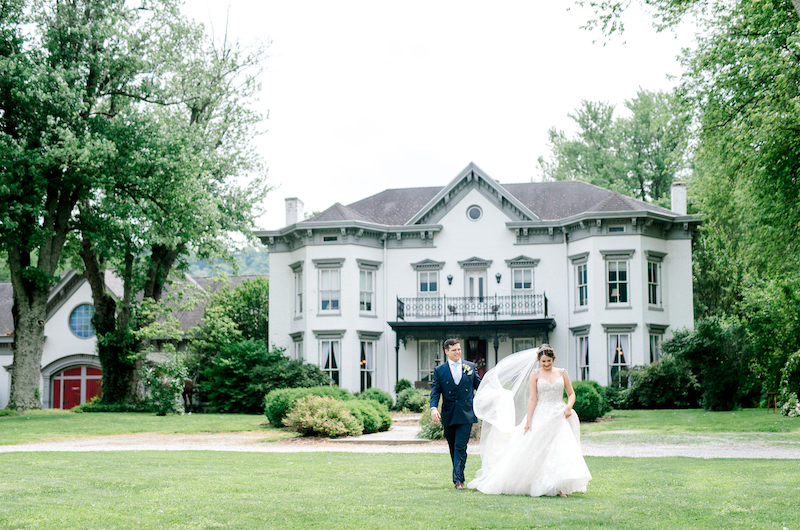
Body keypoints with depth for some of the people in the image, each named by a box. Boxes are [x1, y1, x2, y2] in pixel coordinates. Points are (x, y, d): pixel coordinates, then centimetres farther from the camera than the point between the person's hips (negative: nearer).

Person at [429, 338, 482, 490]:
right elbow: (435, 391, -2)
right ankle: (459, 478, 23)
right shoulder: (439, 370, 4)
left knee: (461, 446, -10)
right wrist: (433, 408, -17)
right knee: (453, 447, 10)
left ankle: (458, 479, -10)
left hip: (466, 414, -1)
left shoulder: (470, 367, 7)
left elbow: (479, 385, 13)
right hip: (448, 415, 1)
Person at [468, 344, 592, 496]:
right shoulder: (535, 374, 2)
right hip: (541, 416, -2)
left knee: (562, 450, -8)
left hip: (560, 417, 2)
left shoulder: (562, 373, 8)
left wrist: (569, 406, -8)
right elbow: (532, 399, -2)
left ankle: (559, 487, -7)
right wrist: (528, 421, -8)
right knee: (536, 451, 0)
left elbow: (571, 393, 12)